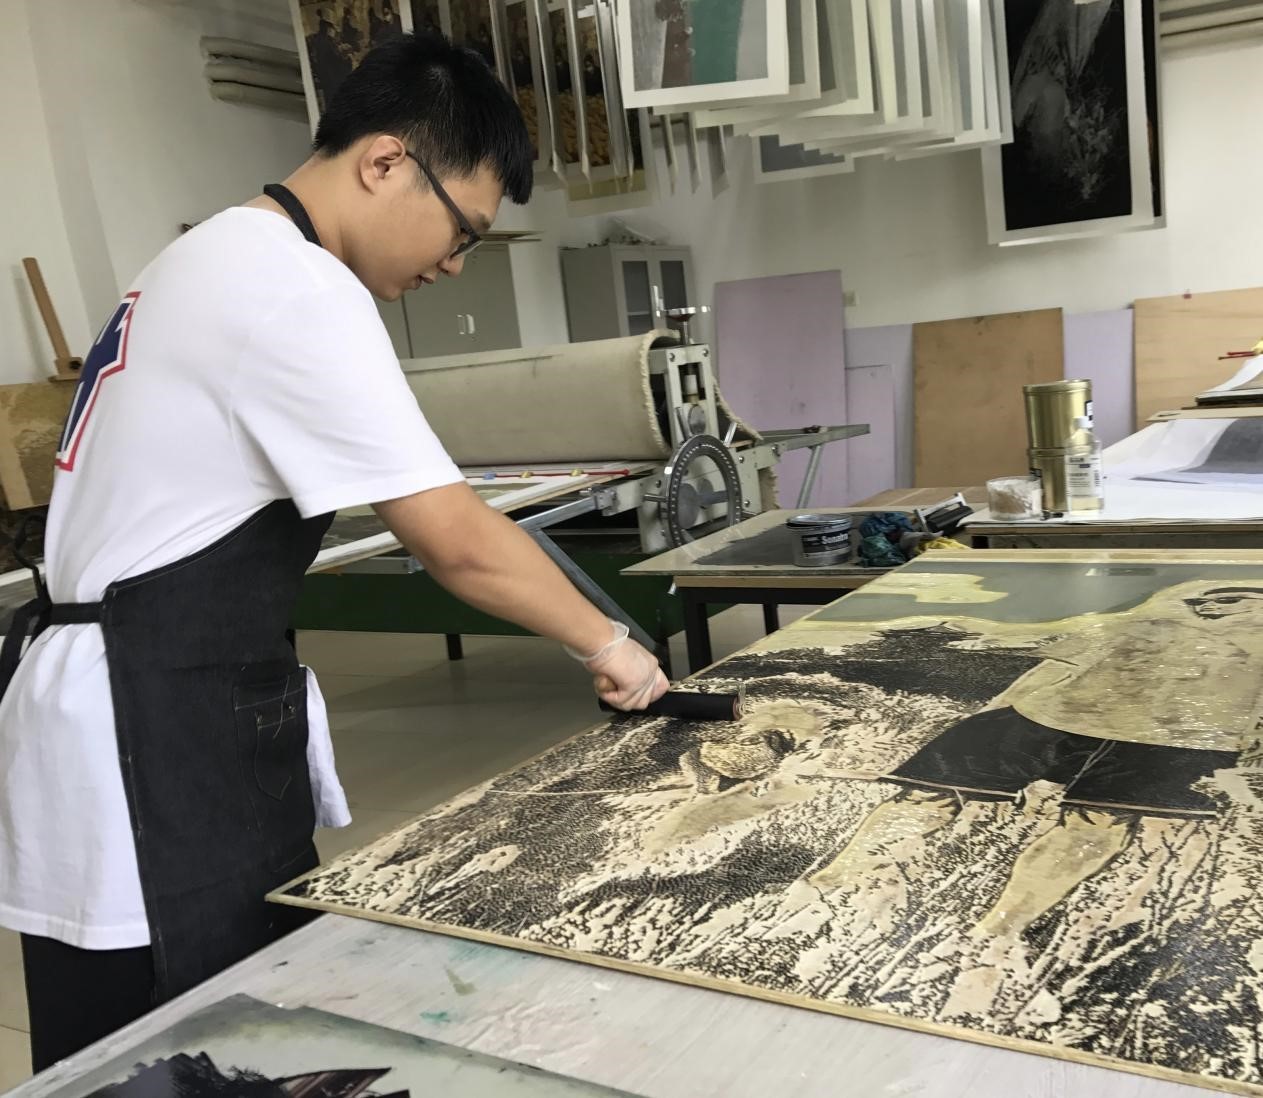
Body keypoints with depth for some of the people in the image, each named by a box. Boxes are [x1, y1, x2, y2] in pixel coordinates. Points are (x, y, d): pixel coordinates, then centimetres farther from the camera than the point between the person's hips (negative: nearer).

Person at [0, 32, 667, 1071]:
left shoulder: (215, 256, 14)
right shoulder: (302, 293, -19)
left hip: (158, 703, 10)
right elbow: (458, 543, -20)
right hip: (152, 730, -10)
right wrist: (608, 643, -5)